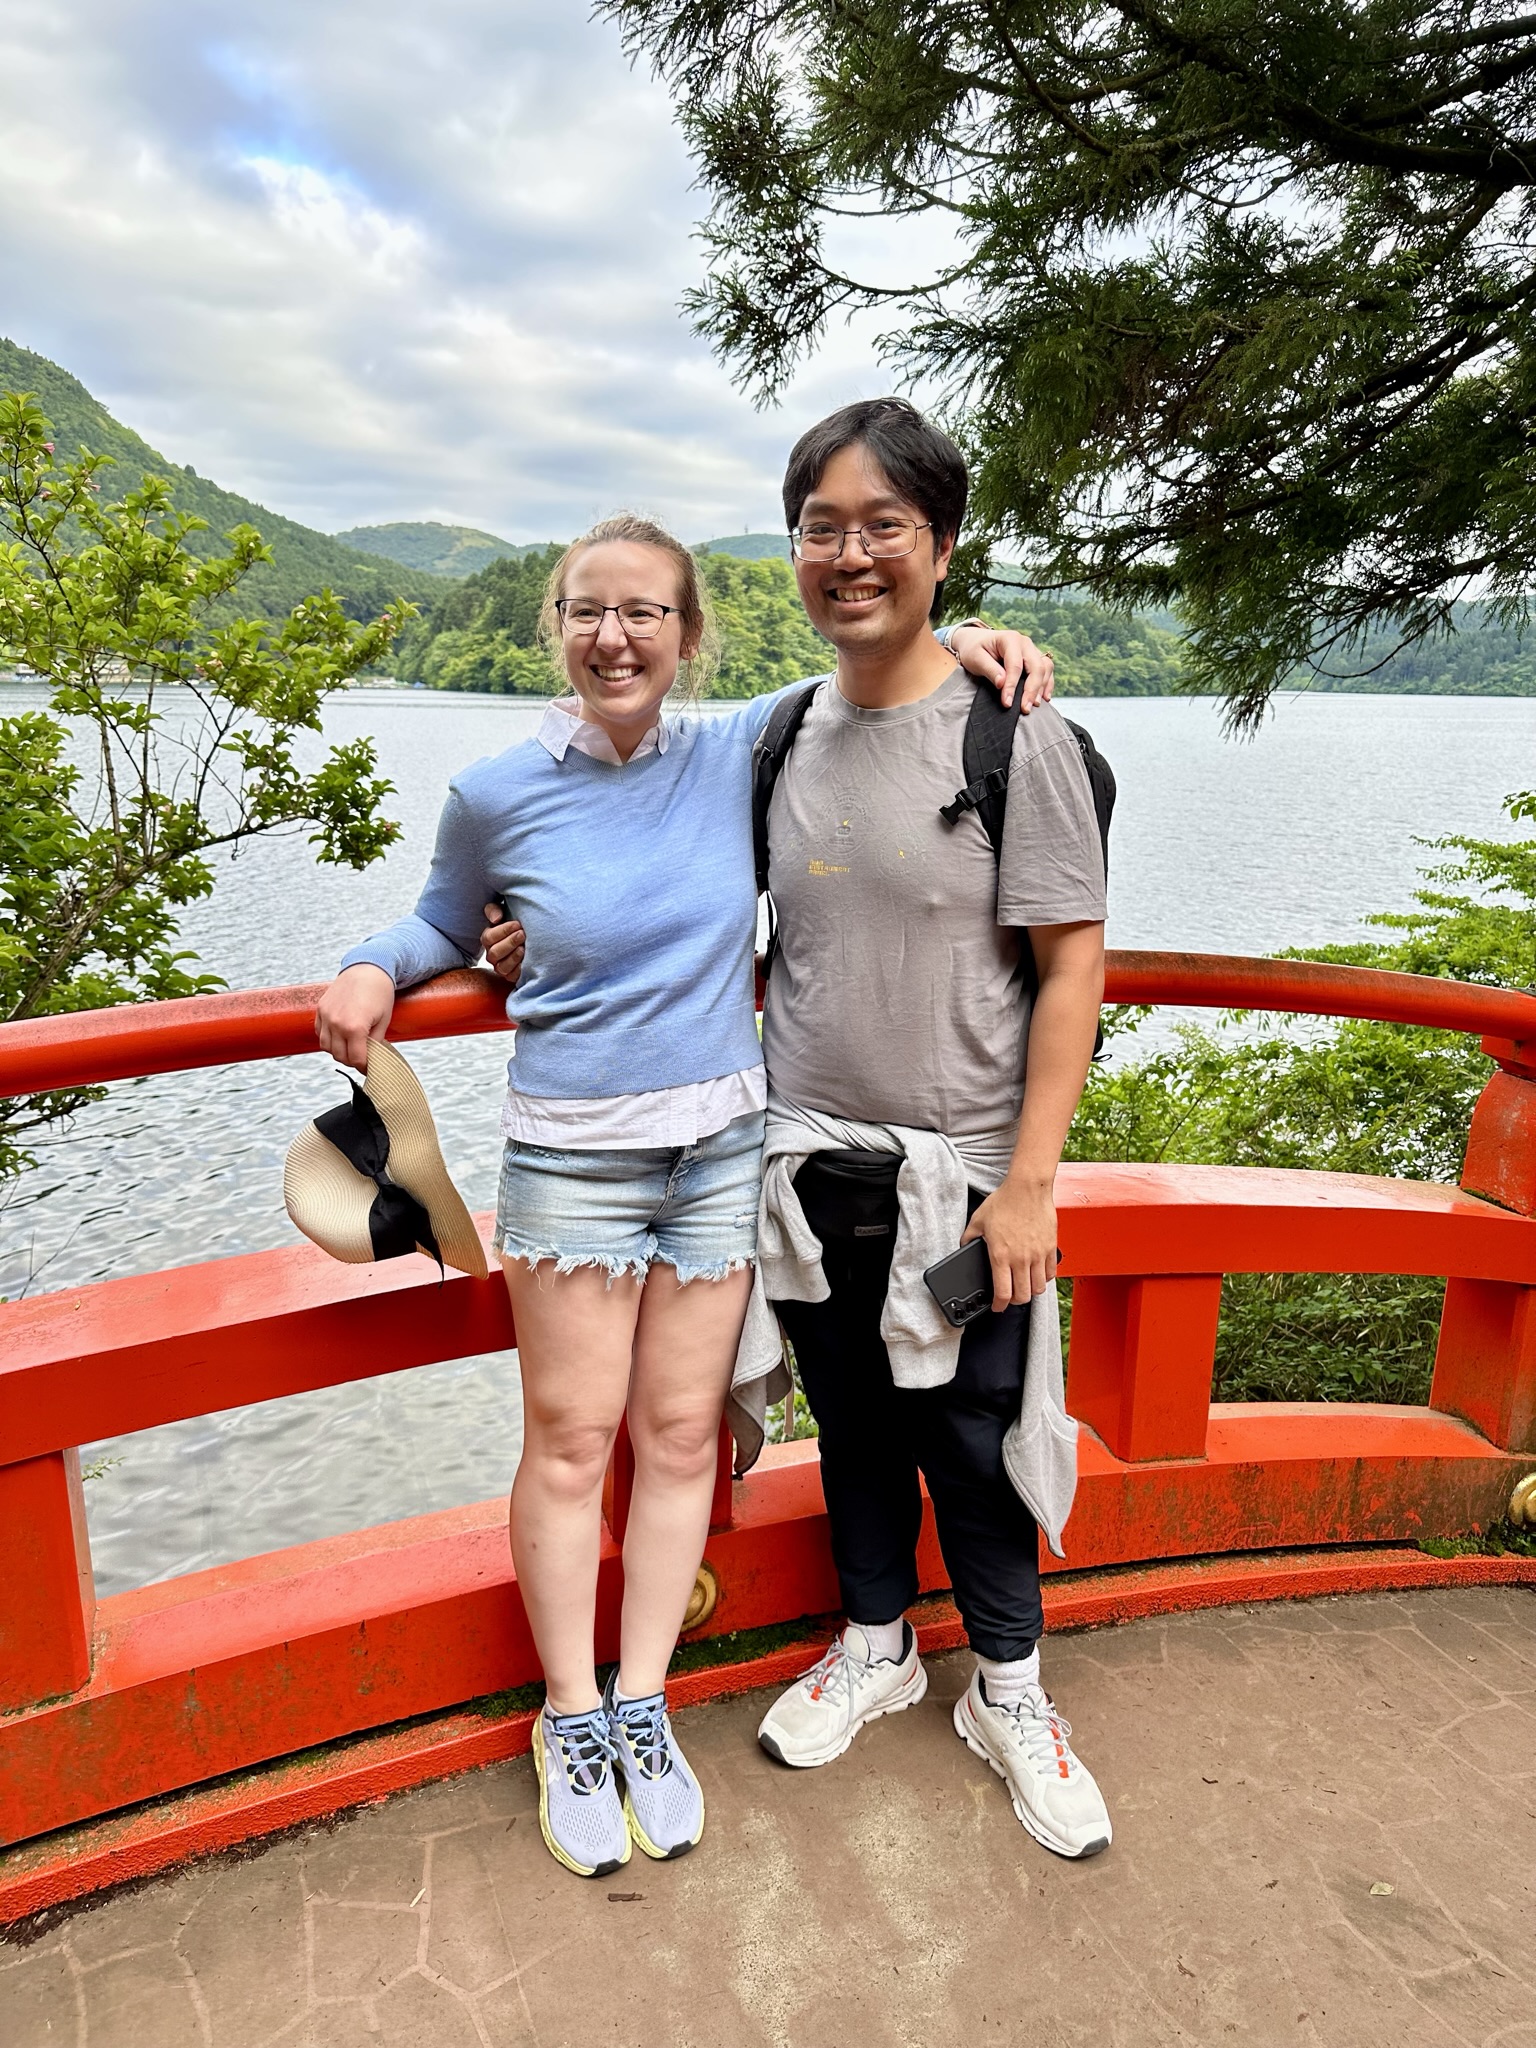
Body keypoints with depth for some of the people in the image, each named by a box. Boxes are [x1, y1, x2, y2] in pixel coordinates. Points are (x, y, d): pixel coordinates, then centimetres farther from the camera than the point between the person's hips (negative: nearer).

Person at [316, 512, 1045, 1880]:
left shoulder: (736, 754, -2)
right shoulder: (497, 795, -5)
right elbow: (450, 920, 13)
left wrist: (956, 640, -5)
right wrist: (374, 965, -7)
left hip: (720, 1148, 2)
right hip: (571, 1158, -1)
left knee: (680, 1434, 10)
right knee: (570, 1443, 6)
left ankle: (641, 1704, 29)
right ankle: (571, 1718, 27)